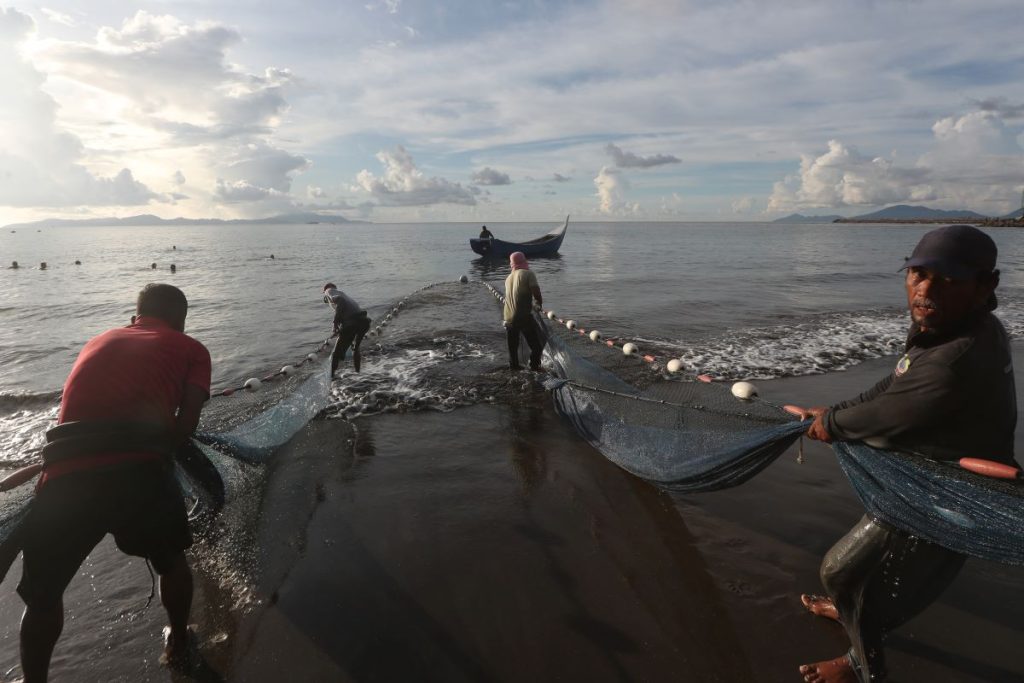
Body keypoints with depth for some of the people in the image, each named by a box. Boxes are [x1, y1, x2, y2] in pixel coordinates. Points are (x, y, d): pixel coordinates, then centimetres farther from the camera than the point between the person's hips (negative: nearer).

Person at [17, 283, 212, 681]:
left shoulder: (97, 343, 27)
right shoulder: (190, 348, 15)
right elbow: (186, 423, 2)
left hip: (65, 479, 3)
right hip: (138, 473, -2)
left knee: (43, 595, 27)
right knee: (171, 559, 29)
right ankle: (179, 644, 48)